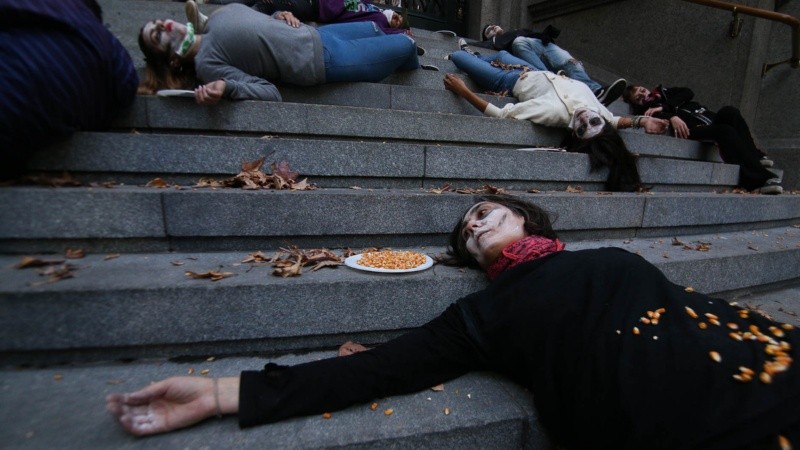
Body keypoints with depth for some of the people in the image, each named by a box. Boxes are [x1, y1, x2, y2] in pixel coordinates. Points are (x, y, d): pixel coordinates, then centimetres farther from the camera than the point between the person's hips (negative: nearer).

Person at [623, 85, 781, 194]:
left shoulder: (664, 91, 28)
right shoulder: (647, 110, 12)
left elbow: (688, 92, 9)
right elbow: (657, 117, -11)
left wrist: (664, 106, -3)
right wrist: (672, 117, -30)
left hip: (711, 119, 5)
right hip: (695, 130, -5)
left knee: (728, 111, -27)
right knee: (725, 130, -32)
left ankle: (755, 157, -22)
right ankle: (762, 177, -35)